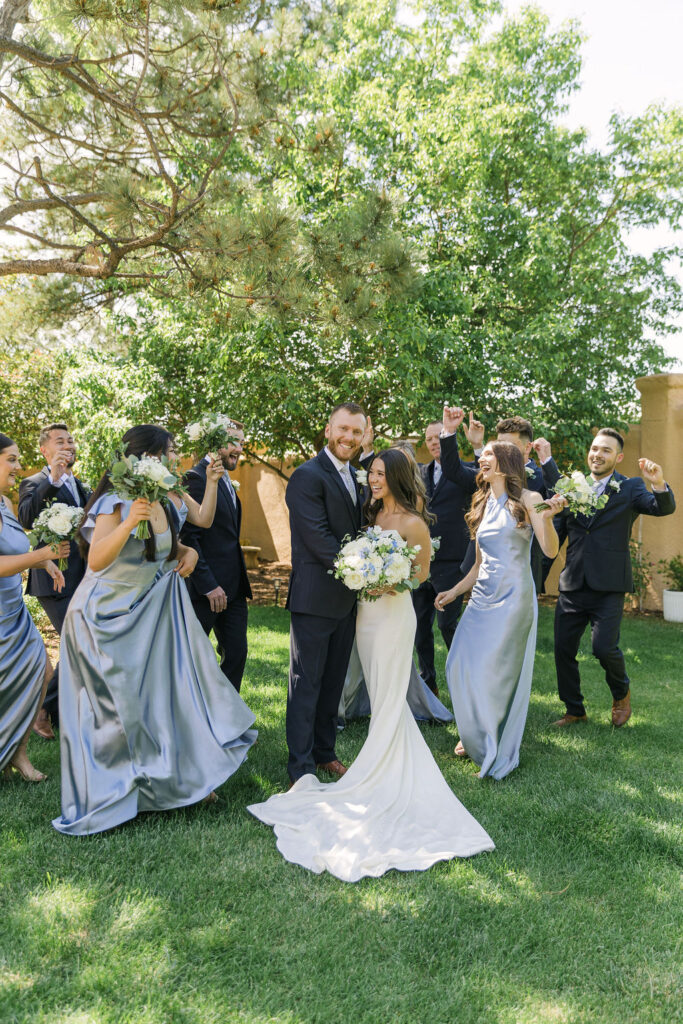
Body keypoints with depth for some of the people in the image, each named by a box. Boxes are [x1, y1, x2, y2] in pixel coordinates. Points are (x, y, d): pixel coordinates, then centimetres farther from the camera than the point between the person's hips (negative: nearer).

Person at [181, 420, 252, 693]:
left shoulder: (225, 481, 16)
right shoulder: (196, 478, -13)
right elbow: (188, 537, -19)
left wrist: (239, 582, 14)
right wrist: (208, 586, -20)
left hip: (233, 588, 9)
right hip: (206, 588, -9)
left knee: (236, 654, 10)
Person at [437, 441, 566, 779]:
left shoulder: (527, 500, -2)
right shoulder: (482, 505, 16)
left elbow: (550, 551, -13)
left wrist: (547, 517, -30)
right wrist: (454, 591, 14)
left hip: (513, 596, -6)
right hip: (482, 596, 6)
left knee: (495, 670, -4)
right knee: (460, 666, 1)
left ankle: (496, 747, 14)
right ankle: (473, 736, 22)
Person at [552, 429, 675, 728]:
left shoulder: (630, 488, 2)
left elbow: (664, 508, -12)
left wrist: (658, 484, -33)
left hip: (608, 586, -4)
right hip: (572, 585, 4)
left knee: (603, 647, -13)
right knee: (564, 649, 5)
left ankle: (621, 694, 20)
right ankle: (574, 711, 25)